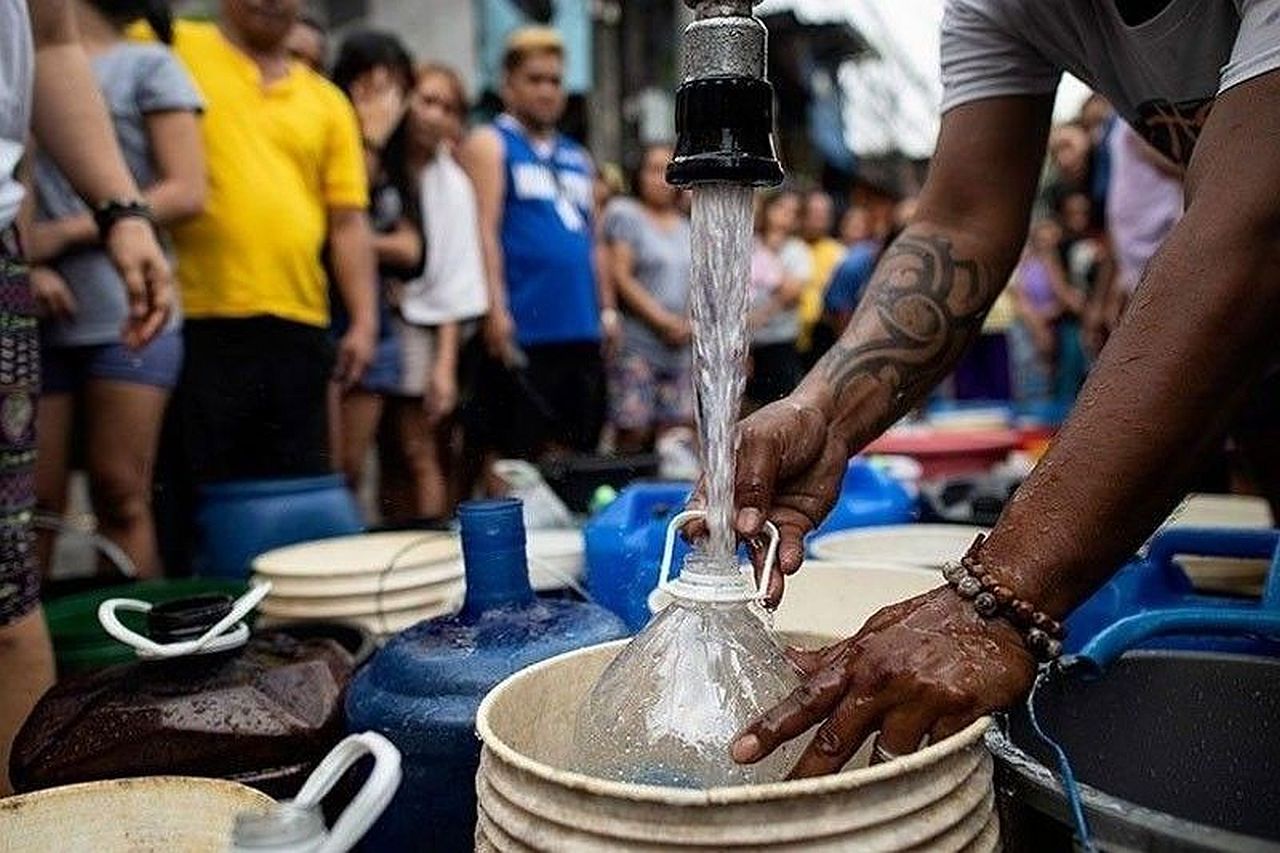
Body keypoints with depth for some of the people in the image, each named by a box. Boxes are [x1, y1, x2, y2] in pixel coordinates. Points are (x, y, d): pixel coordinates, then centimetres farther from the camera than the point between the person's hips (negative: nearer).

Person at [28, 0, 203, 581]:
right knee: (34, 501, 0)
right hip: (31, 319, 4)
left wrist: (65, 233, -6)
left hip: (127, 318, -3)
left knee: (121, 499, -2)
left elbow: (186, 192, -2)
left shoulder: (148, 66, 7)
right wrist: (25, 262, -6)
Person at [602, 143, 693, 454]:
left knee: (678, 429, 1)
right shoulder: (625, 214, 1)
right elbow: (620, 278, -8)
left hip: (681, 349, 6)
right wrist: (664, 321, -11)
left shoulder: (686, 227, 19)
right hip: (637, 343, -5)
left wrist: (691, 323, 1)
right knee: (634, 430, -9)